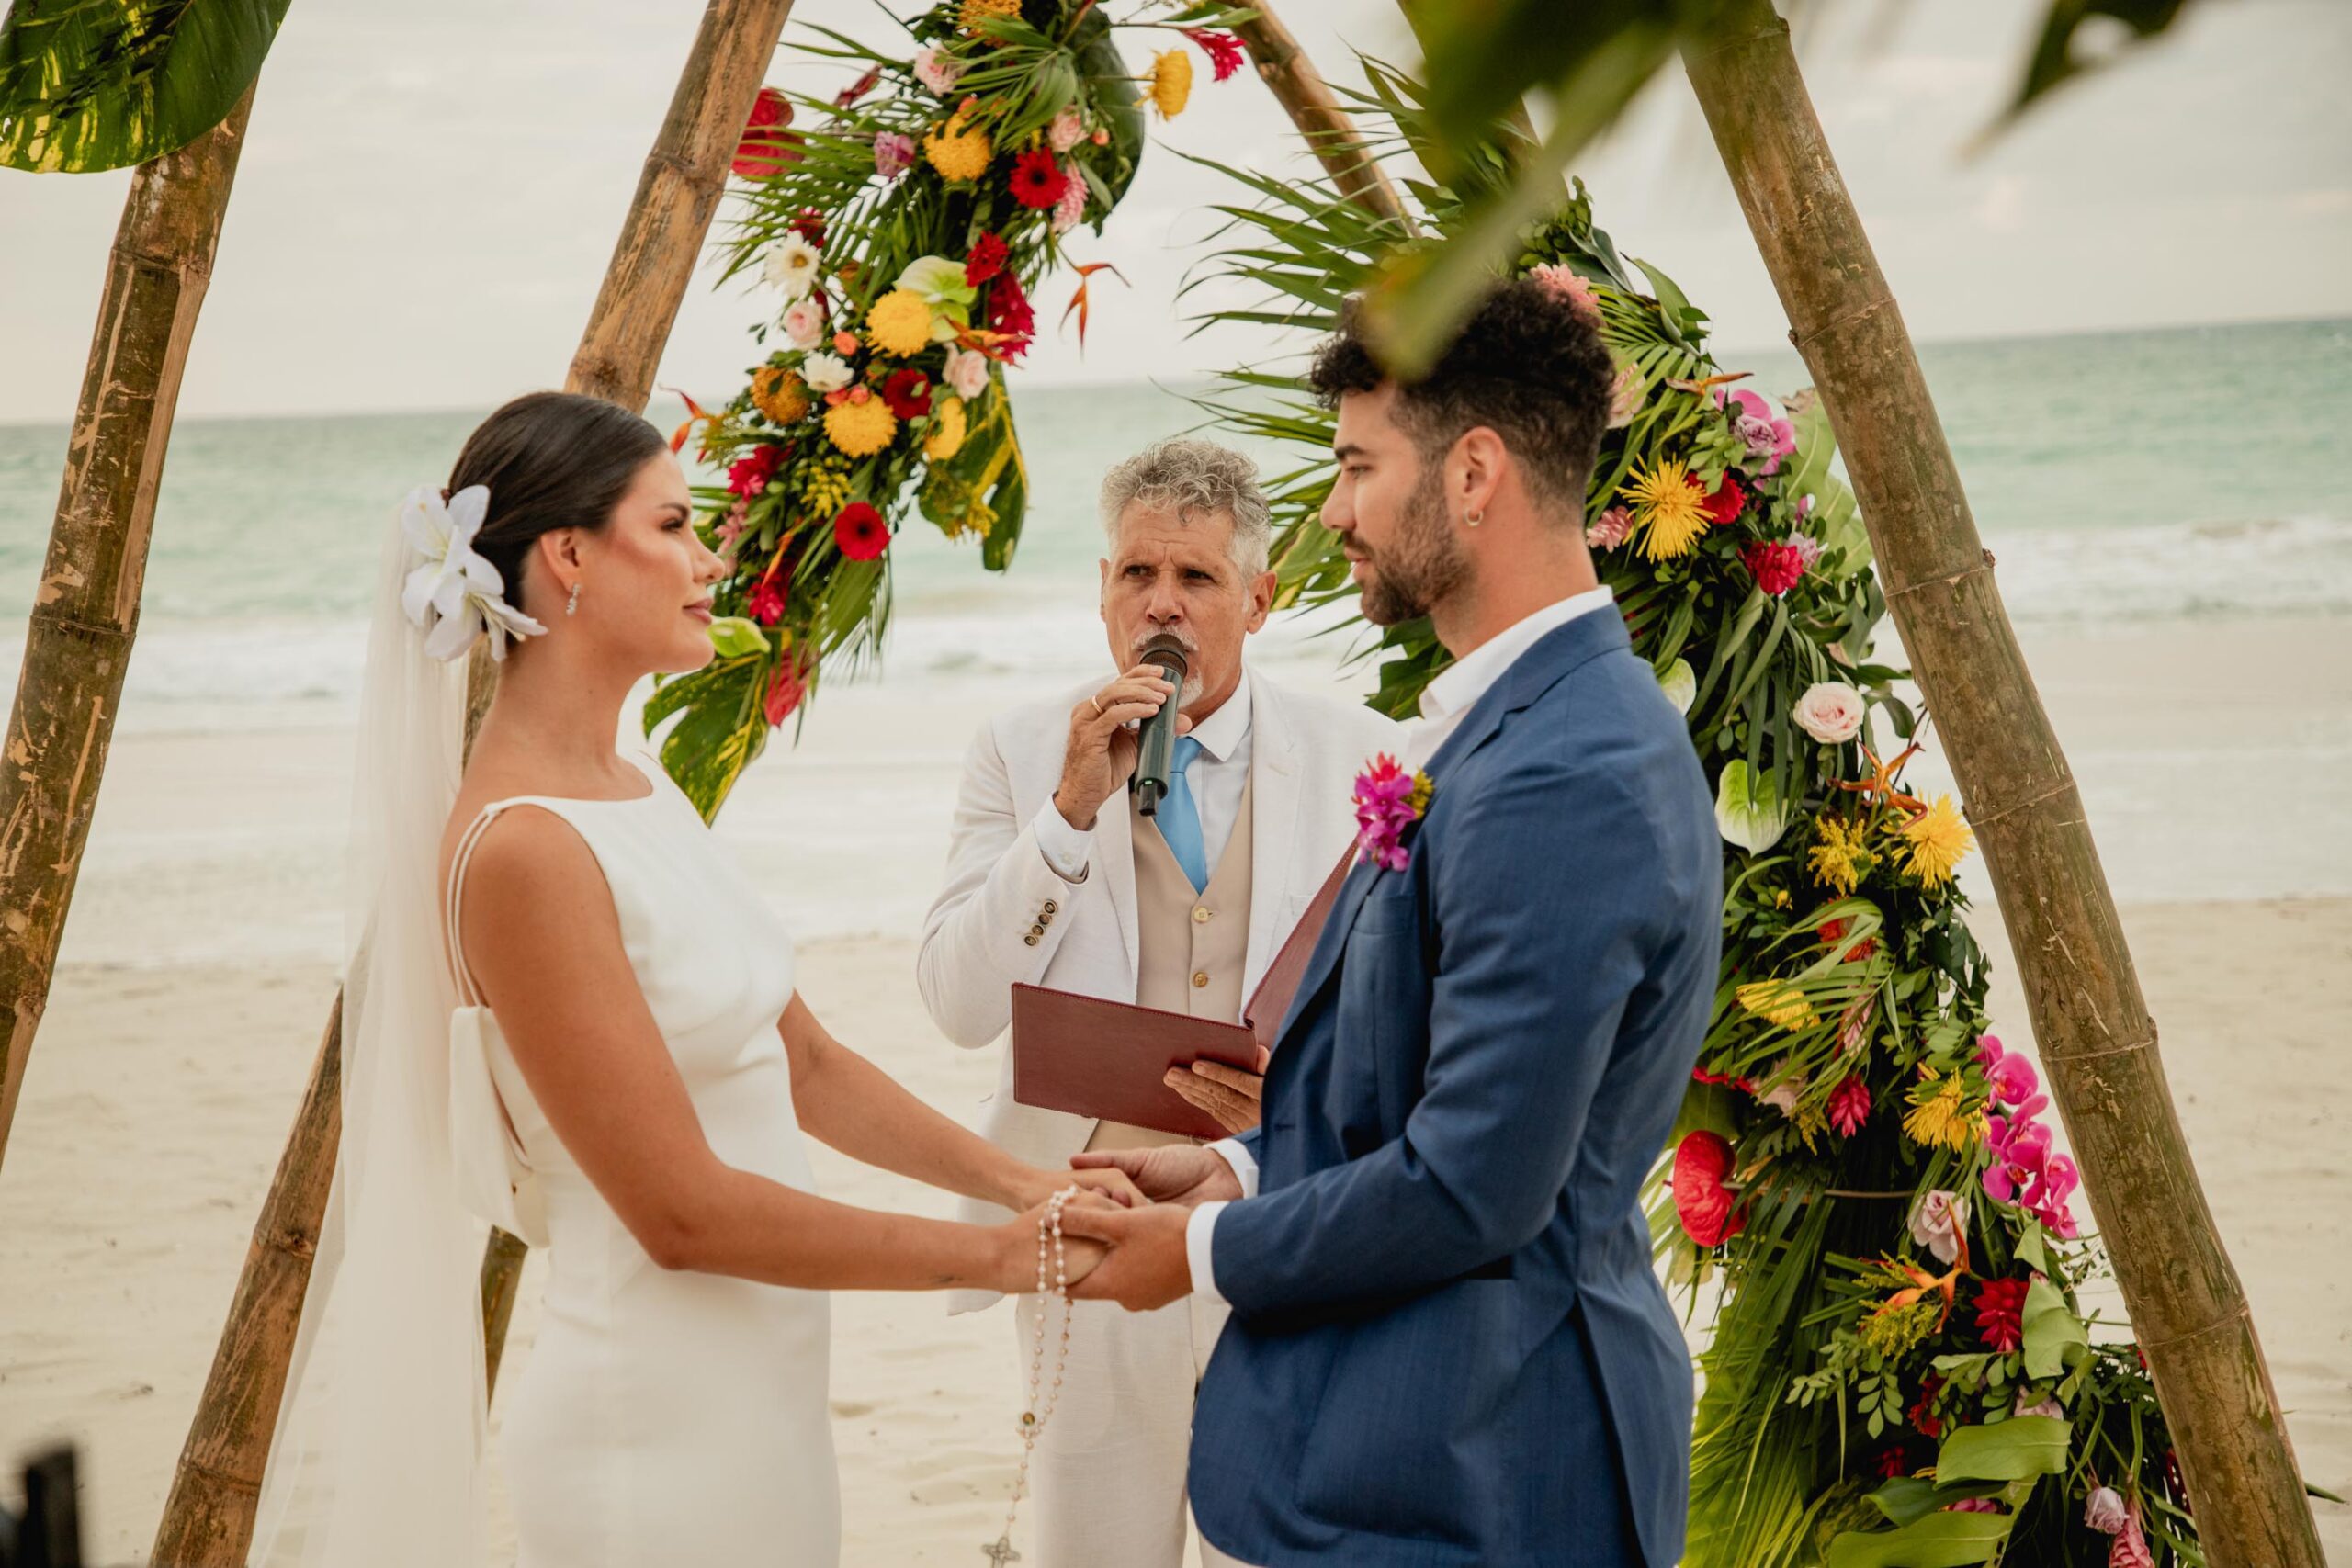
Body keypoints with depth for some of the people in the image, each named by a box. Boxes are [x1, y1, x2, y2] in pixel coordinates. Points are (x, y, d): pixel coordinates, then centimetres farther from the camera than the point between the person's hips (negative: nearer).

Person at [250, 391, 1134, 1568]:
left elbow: (801, 1063, 14)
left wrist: (1028, 1187, 5)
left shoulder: (644, 793, 8)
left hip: (756, 1400, 8)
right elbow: (683, 1212, -19)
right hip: (663, 1422, -8)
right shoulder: (520, 848, -20)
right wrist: (994, 1255, -13)